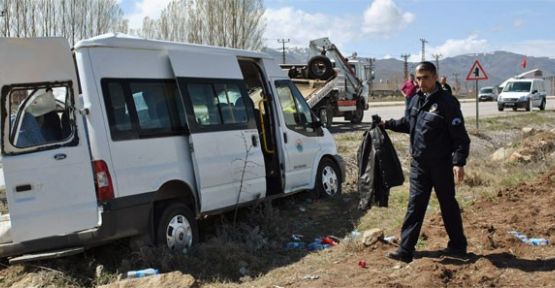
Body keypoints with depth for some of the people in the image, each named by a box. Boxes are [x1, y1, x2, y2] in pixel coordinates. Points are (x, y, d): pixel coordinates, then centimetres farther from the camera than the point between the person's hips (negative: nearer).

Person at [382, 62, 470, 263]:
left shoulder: (447, 103, -14)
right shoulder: (416, 100, 7)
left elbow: (460, 136, -17)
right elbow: (407, 123, 24)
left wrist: (459, 162, -24)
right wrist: (387, 124, 12)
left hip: (441, 164, -6)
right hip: (418, 163, 6)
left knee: (448, 205, 9)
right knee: (415, 205, 5)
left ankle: (458, 245, 27)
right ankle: (405, 250, 6)